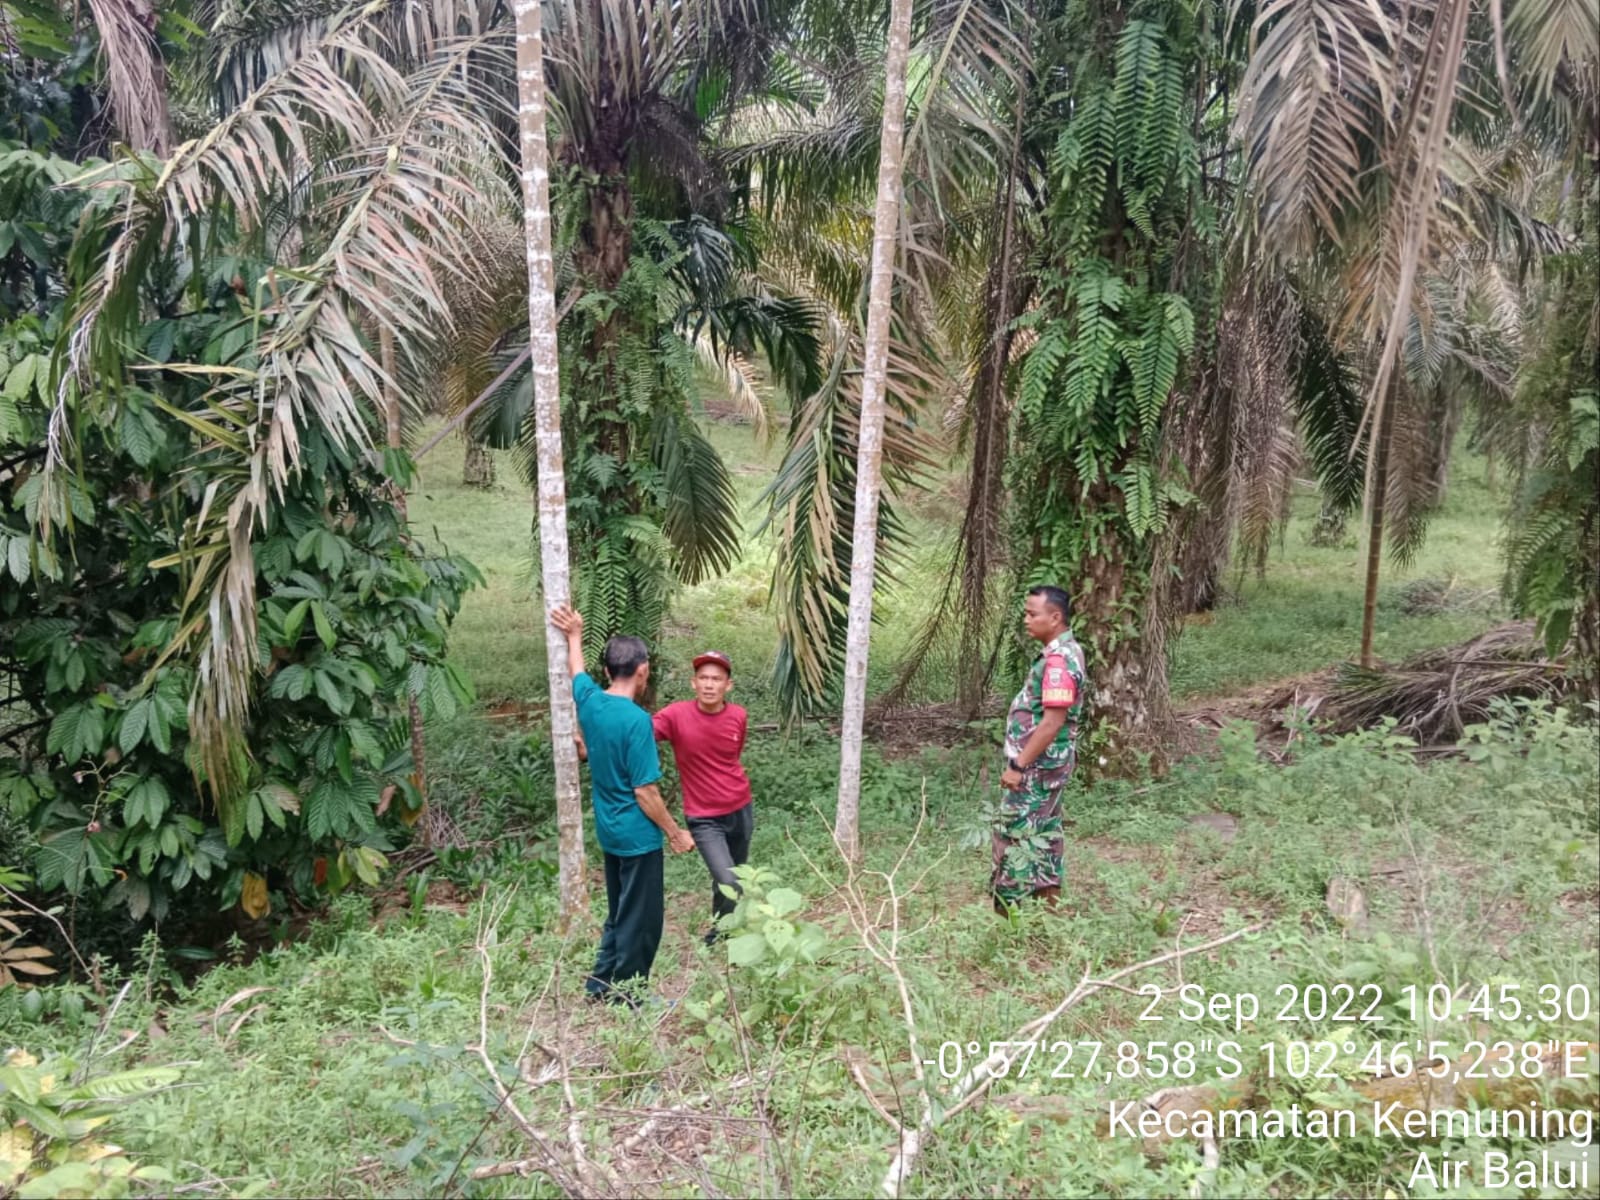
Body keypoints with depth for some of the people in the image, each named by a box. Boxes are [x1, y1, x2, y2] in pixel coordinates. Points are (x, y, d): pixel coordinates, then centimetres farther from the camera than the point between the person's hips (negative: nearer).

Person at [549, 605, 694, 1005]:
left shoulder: (589, 700, -3)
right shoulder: (636, 720, -24)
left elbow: (577, 672, 23)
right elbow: (645, 792, -21)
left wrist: (575, 636, 38)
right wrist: (676, 833, -11)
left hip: (609, 832, 8)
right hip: (638, 835, -8)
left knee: (619, 913, 22)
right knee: (642, 919, 6)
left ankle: (602, 983, 30)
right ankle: (626, 996, 16)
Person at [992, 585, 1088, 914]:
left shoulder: (1057, 660, -23)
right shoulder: (1065, 652, 9)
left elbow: (1052, 722, -26)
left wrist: (1018, 765, -23)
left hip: (1038, 763, -10)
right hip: (1047, 762, 10)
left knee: (1015, 833, -3)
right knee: (1043, 831, 16)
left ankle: (1010, 910, 4)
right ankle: (1049, 904, 25)